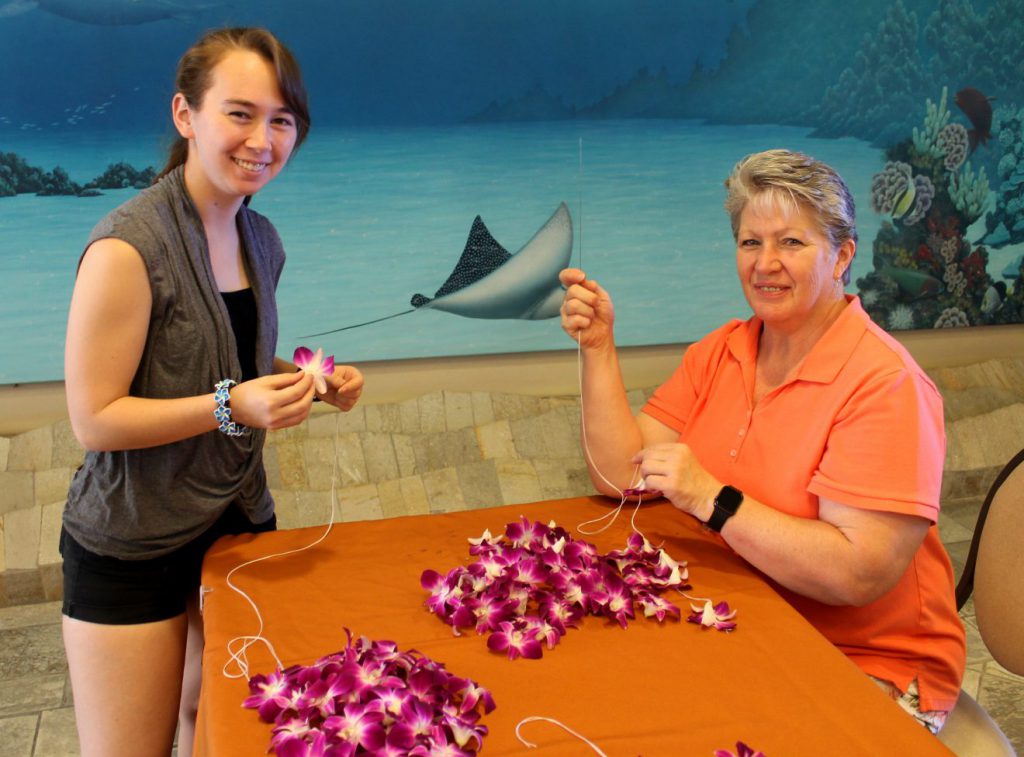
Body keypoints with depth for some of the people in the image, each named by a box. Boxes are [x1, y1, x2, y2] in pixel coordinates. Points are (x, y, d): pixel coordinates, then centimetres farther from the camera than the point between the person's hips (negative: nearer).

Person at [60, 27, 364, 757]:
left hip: (239, 521, 7)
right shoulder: (128, 248, -22)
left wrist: (314, 382, -2)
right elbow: (94, 418, -20)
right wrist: (231, 406, -30)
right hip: (131, 550, -6)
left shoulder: (262, 239, 3)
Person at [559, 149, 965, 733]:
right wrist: (599, 347, -10)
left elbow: (859, 574, -26)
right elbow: (622, 476, -3)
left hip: (866, 664, -6)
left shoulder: (885, 385, -18)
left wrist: (714, 500, -29)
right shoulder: (721, 352, 3)